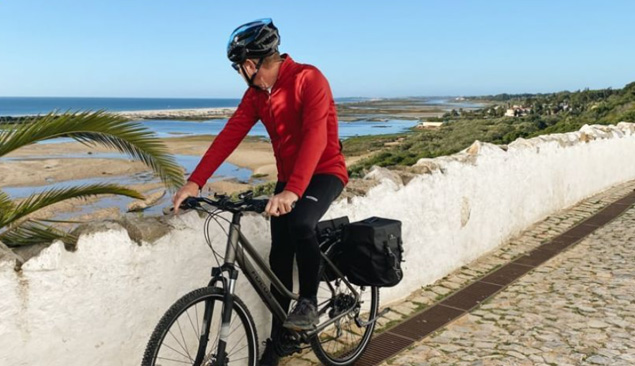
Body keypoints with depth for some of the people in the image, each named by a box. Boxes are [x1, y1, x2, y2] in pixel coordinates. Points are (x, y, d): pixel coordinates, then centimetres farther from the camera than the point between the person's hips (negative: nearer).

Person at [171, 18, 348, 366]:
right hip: (288, 177, 6)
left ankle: (308, 304, -10)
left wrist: (292, 191, -45)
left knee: (300, 223, -35)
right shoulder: (256, 93, 1)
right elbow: (230, 134, -7)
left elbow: (315, 136, -33)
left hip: (324, 171, -6)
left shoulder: (309, 78, -20)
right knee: (279, 258, 3)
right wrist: (195, 182, -18)